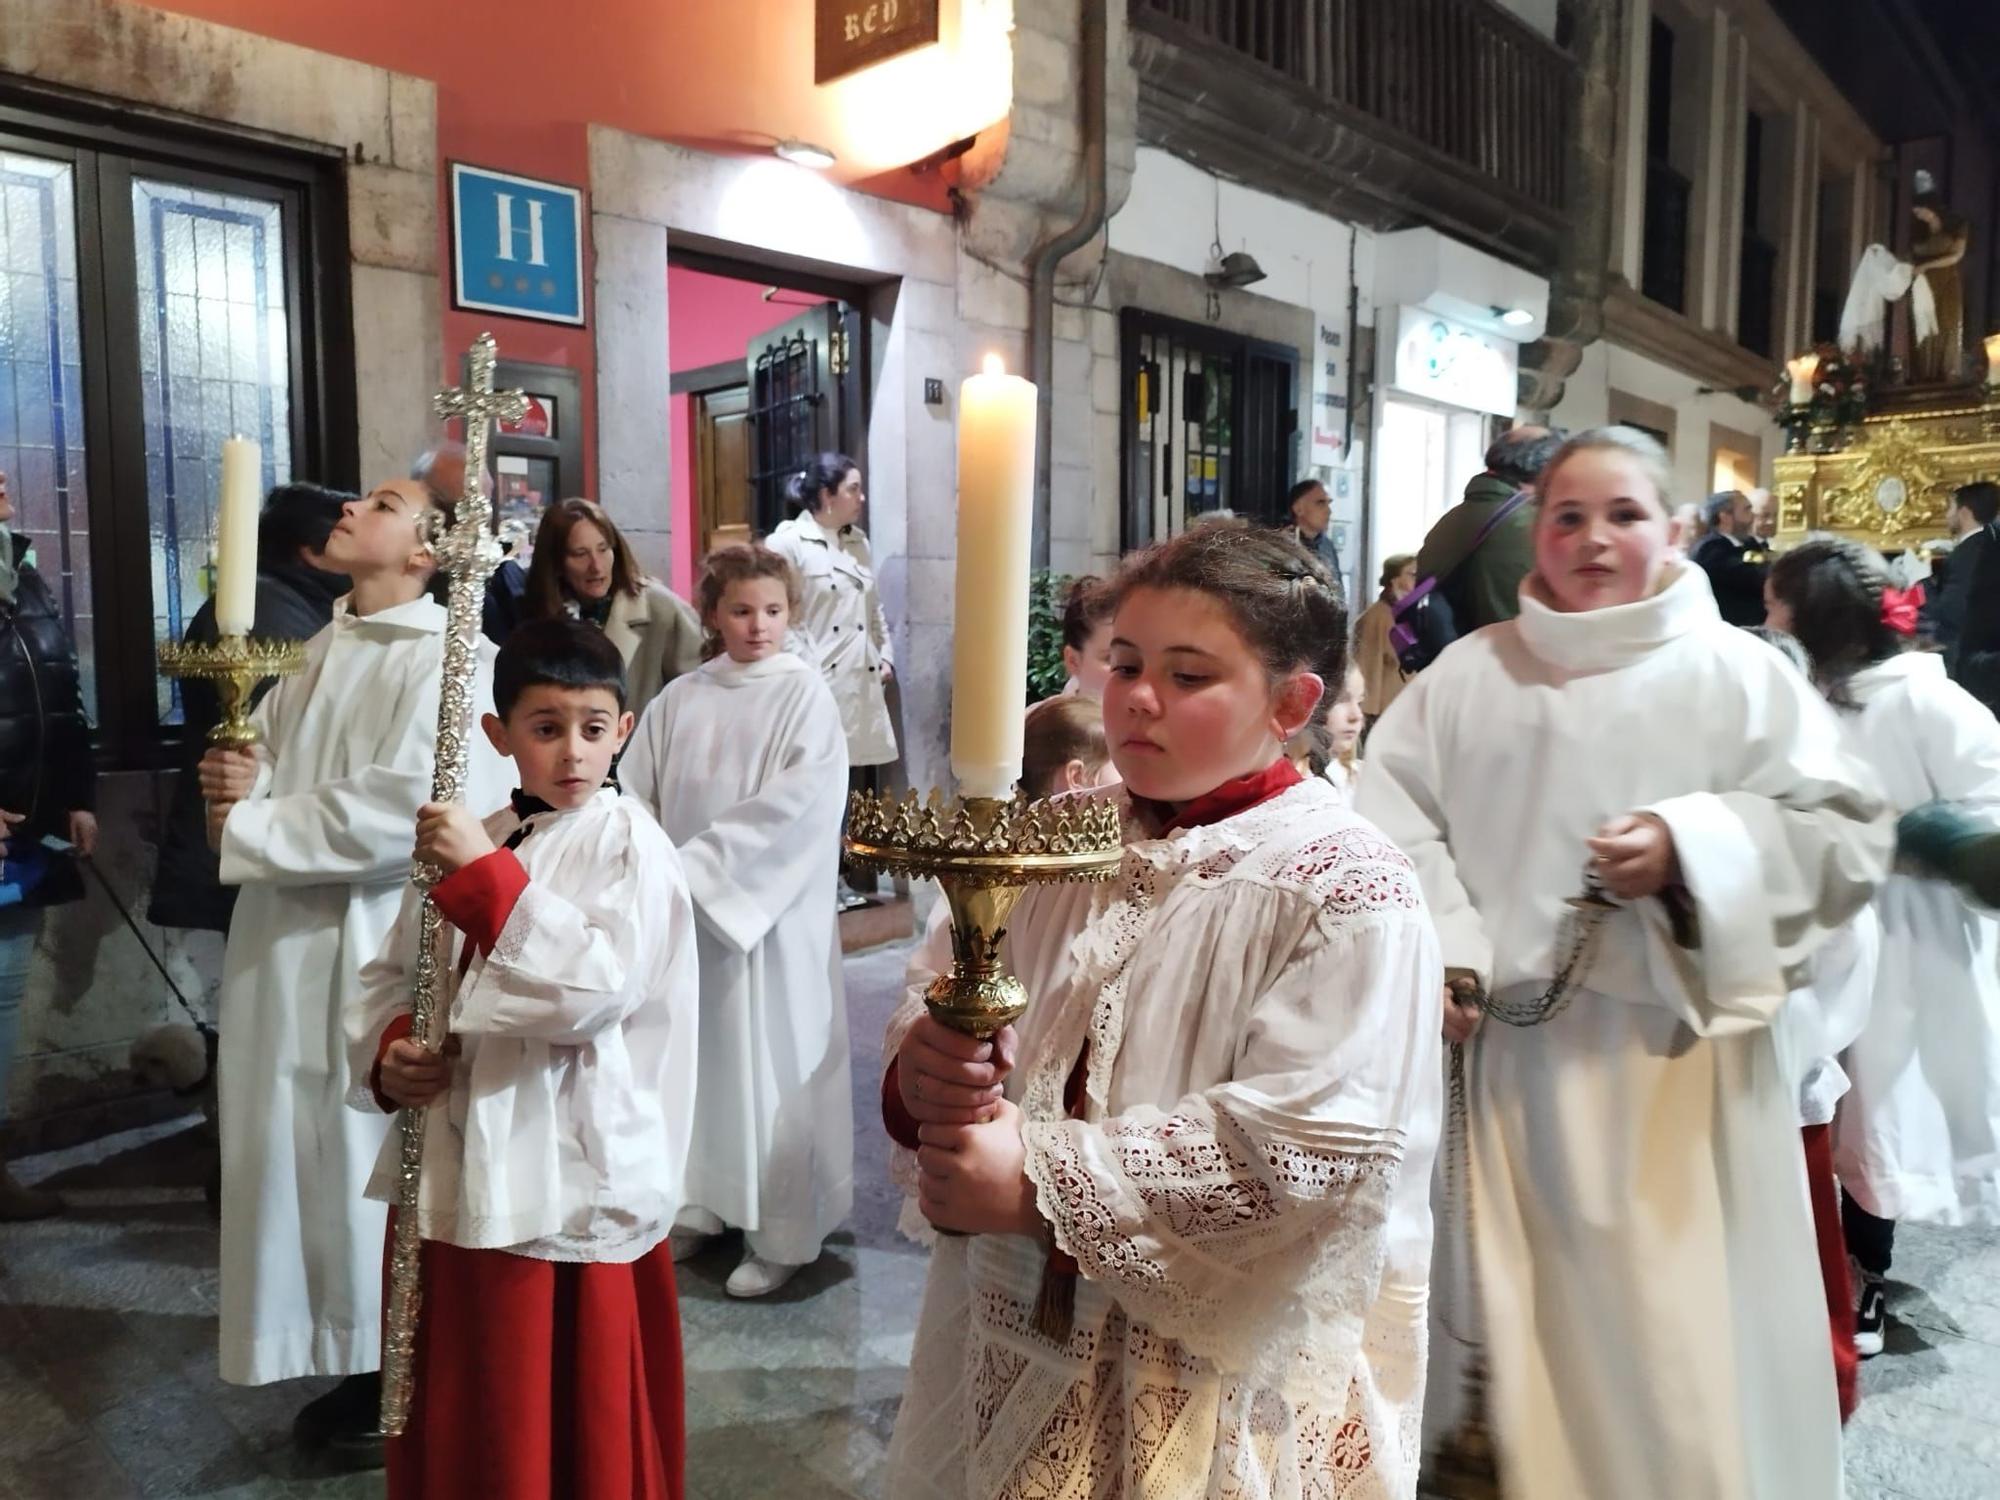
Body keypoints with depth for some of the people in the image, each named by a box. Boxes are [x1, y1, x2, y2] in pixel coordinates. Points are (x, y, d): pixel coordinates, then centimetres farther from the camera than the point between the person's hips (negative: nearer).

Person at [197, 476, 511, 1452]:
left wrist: (251, 828, -12)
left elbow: (406, 809, -22)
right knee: (306, 1147, 15)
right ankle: (357, 1363, 33)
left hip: (379, 944, -8)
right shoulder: (321, 651, 13)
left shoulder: (451, 658, -13)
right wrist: (243, 780, -7)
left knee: (378, 1155, 4)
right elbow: (269, 762, 17)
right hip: (289, 938, 8)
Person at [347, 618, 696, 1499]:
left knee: (571, 1427, 10)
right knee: (456, 1422, 22)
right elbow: (389, 977, 13)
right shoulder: (467, 843, 7)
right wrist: (387, 1054, -8)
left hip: (572, 1184, -6)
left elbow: (597, 990, -24)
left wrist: (486, 876, -23)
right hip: (457, 1171, 6)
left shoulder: (628, 844, -11)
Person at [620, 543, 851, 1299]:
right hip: (686, 911, 4)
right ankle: (698, 1205, 29)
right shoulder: (679, 698, 7)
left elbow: (798, 804, -15)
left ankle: (780, 1234, 13)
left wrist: (699, 862, -16)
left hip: (769, 914, -4)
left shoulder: (804, 692, -4)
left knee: (770, 1070, 2)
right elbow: (637, 796, 6)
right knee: (695, 1061, 13)